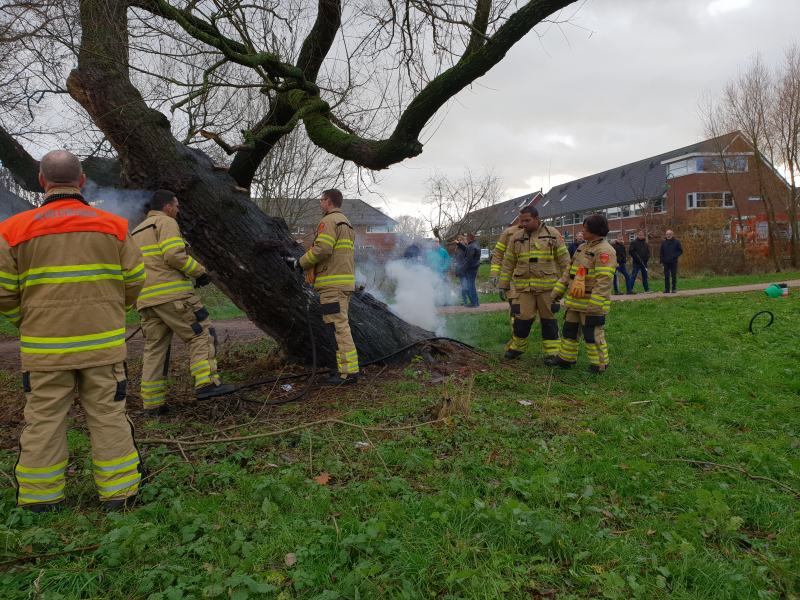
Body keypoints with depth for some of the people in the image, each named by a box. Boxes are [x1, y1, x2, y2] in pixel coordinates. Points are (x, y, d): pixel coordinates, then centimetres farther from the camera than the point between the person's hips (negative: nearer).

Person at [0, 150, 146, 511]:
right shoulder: (113, 227, 0)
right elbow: (134, 281, 4)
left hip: (44, 347, 0)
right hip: (104, 343, 1)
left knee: (44, 419, 11)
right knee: (108, 416, 8)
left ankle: (39, 497, 21)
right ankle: (118, 490, 15)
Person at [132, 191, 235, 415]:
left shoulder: (136, 231, 28)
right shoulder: (166, 222, 0)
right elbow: (174, 255, -15)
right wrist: (200, 271, -5)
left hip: (146, 299, 8)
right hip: (172, 295, -8)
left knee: (154, 347, 10)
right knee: (202, 334, -3)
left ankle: (152, 403, 11)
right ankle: (206, 383, -15)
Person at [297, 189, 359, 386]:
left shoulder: (329, 221, -8)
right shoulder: (346, 223, 24)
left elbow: (322, 249, -20)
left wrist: (303, 262, -4)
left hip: (332, 284, -10)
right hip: (346, 281, 10)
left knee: (337, 326, -10)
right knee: (341, 326, 14)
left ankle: (349, 372, -10)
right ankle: (348, 369, 18)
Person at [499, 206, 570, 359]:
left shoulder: (553, 235, 3)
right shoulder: (516, 238, 9)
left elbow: (564, 260, 5)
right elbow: (508, 264, 14)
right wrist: (503, 285, 13)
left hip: (547, 287, -1)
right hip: (524, 287, 1)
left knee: (548, 319, 6)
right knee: (522, 318, -1)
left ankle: (552, 352, 16)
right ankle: (516, 347, 20)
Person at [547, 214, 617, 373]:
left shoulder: (604, 250, -16)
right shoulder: (583, 248, 15)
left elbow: (604, 280, -23)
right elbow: (569, 272, 20)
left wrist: (595, 304, -28)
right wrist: (557, 291, 18)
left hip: (592, 303, -9)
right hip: (575, 301, 9)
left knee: (593, 335, 0)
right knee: (569, 330, 18)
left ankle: (599, 366, 14)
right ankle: (565, 358, 31)